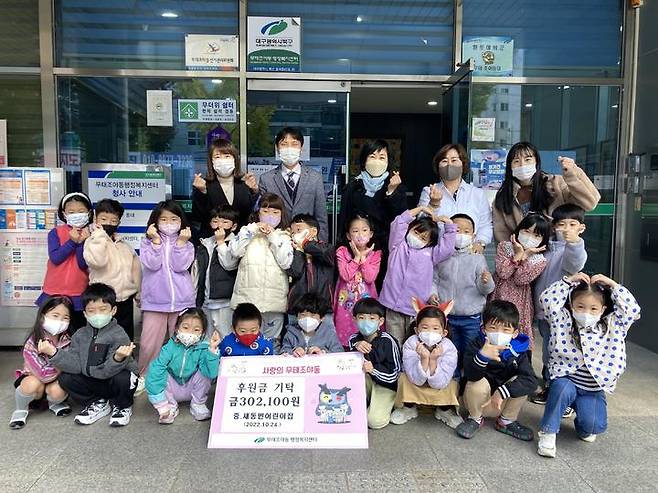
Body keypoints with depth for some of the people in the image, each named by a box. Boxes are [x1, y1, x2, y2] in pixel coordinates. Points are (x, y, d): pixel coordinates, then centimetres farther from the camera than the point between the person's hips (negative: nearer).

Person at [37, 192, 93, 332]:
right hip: (54, 293, 0)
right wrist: (72, 241, -18)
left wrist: (81, 241, -19)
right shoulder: (55, 233, 1)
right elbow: (55, 258, -12)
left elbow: (83, 265, -9)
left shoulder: (89, 235, 0)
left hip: (79, 295, 0)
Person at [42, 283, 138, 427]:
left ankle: (122, 406, 0)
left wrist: (118, 358, -49)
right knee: (65, 378, -13)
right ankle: (98, 404, 7)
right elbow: (75, 365, -13)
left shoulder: (119, 336, -20)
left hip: (116, 375, -5)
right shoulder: (80, 335, -2)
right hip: (92, 382, 5)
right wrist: (54, 353, -25)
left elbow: (107, 371, -27)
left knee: (122, 379, -35)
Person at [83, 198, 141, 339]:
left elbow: (136, 268, 19)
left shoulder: (123, 245, 11)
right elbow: (97, 261, -29)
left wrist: (138, 294, 21)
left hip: (125, 300, 6)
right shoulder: (93, 241, -7)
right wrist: (100, 234, -19)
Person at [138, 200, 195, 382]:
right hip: (154, 301, -1)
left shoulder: (187, 244, 6)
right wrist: (156, 241, -10)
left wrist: (181, 243, -10)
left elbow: (179, 266, -8)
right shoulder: (148, 242, 5)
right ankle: (144, 376, 23)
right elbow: (152, 264, -10)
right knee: (149, 343, 1)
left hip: (182, 300, 1)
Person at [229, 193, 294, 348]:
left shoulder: (284, 237, 8)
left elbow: (286, 263, -7)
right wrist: (253, 229, -9)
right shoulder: (249, 231, 10)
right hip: (247, 297, 0)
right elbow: (234, 251, -7)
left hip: (274, 299, 0)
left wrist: (272, 236, -8)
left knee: (272, 344, 9)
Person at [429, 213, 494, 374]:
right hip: (447, 314, 2)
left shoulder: (478, 259, -6)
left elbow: (486, 289, -8)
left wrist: (486, 281, -29)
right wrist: (432, 293, -11)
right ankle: (454, 379, 36)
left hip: (471, 317, -2)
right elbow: (434, 279, 6)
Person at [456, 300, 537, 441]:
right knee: (479, 383, -31)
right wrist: (482, 356, -53)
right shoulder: (476, 346, -19)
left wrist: (502, 392, -37)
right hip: (479, 401, -2)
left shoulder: (518, 350, -13)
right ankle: (475, 419, -2)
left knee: (518, 382, -22)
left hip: (503, 402, 2)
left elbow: (531, 380, -27)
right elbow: (471, 376, -34)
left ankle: (506, 421, 1)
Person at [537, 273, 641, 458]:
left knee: (593, 425, -19)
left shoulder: (611, 326, 3)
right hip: (566, 382, -1)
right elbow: (547, 299, -12)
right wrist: (569, 281, -10)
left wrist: (612, 285, -7)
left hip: (593, 390, 2)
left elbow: (633, 309, -7)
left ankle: (584, 429, 20)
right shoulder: (563, 322, -3)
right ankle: (548, 433, -20)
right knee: (561, 387, -36)